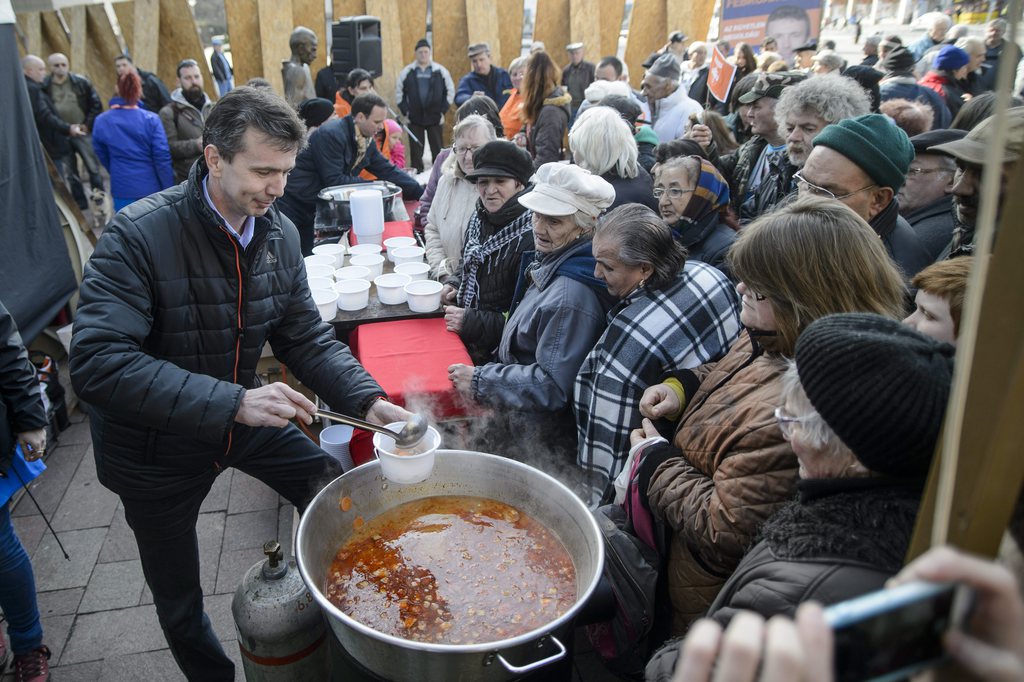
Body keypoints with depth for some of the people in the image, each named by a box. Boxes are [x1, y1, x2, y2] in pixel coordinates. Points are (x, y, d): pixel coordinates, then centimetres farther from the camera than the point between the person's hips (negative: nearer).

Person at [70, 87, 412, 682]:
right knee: (178, 595, 14)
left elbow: (307, 337, -5)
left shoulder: (280, 233, -9)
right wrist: (232, 403, -43)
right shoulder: (139, 236, -26)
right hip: (155, 445, -4)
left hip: (241, 415, 4)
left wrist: (368, 401, -20)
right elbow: (99, 363, -35)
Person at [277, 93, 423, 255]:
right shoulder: (331, 134, -23)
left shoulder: (367, 142, 3)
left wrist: (423, 193, 0)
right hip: (289, 204, -8)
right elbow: (333, 181, -25)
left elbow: (389, 172, 8)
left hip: (310, 209, 8)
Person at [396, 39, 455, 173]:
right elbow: (399, 93, 9)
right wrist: (405, 112, 0)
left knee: (438, 150, 4)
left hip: (435, 118, -1)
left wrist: (443, 111, 0)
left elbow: (450, 91, 7)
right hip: (414, 119, 1)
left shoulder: (440, 71, 2)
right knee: (416, 152, 4)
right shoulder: (407, 72, 3)